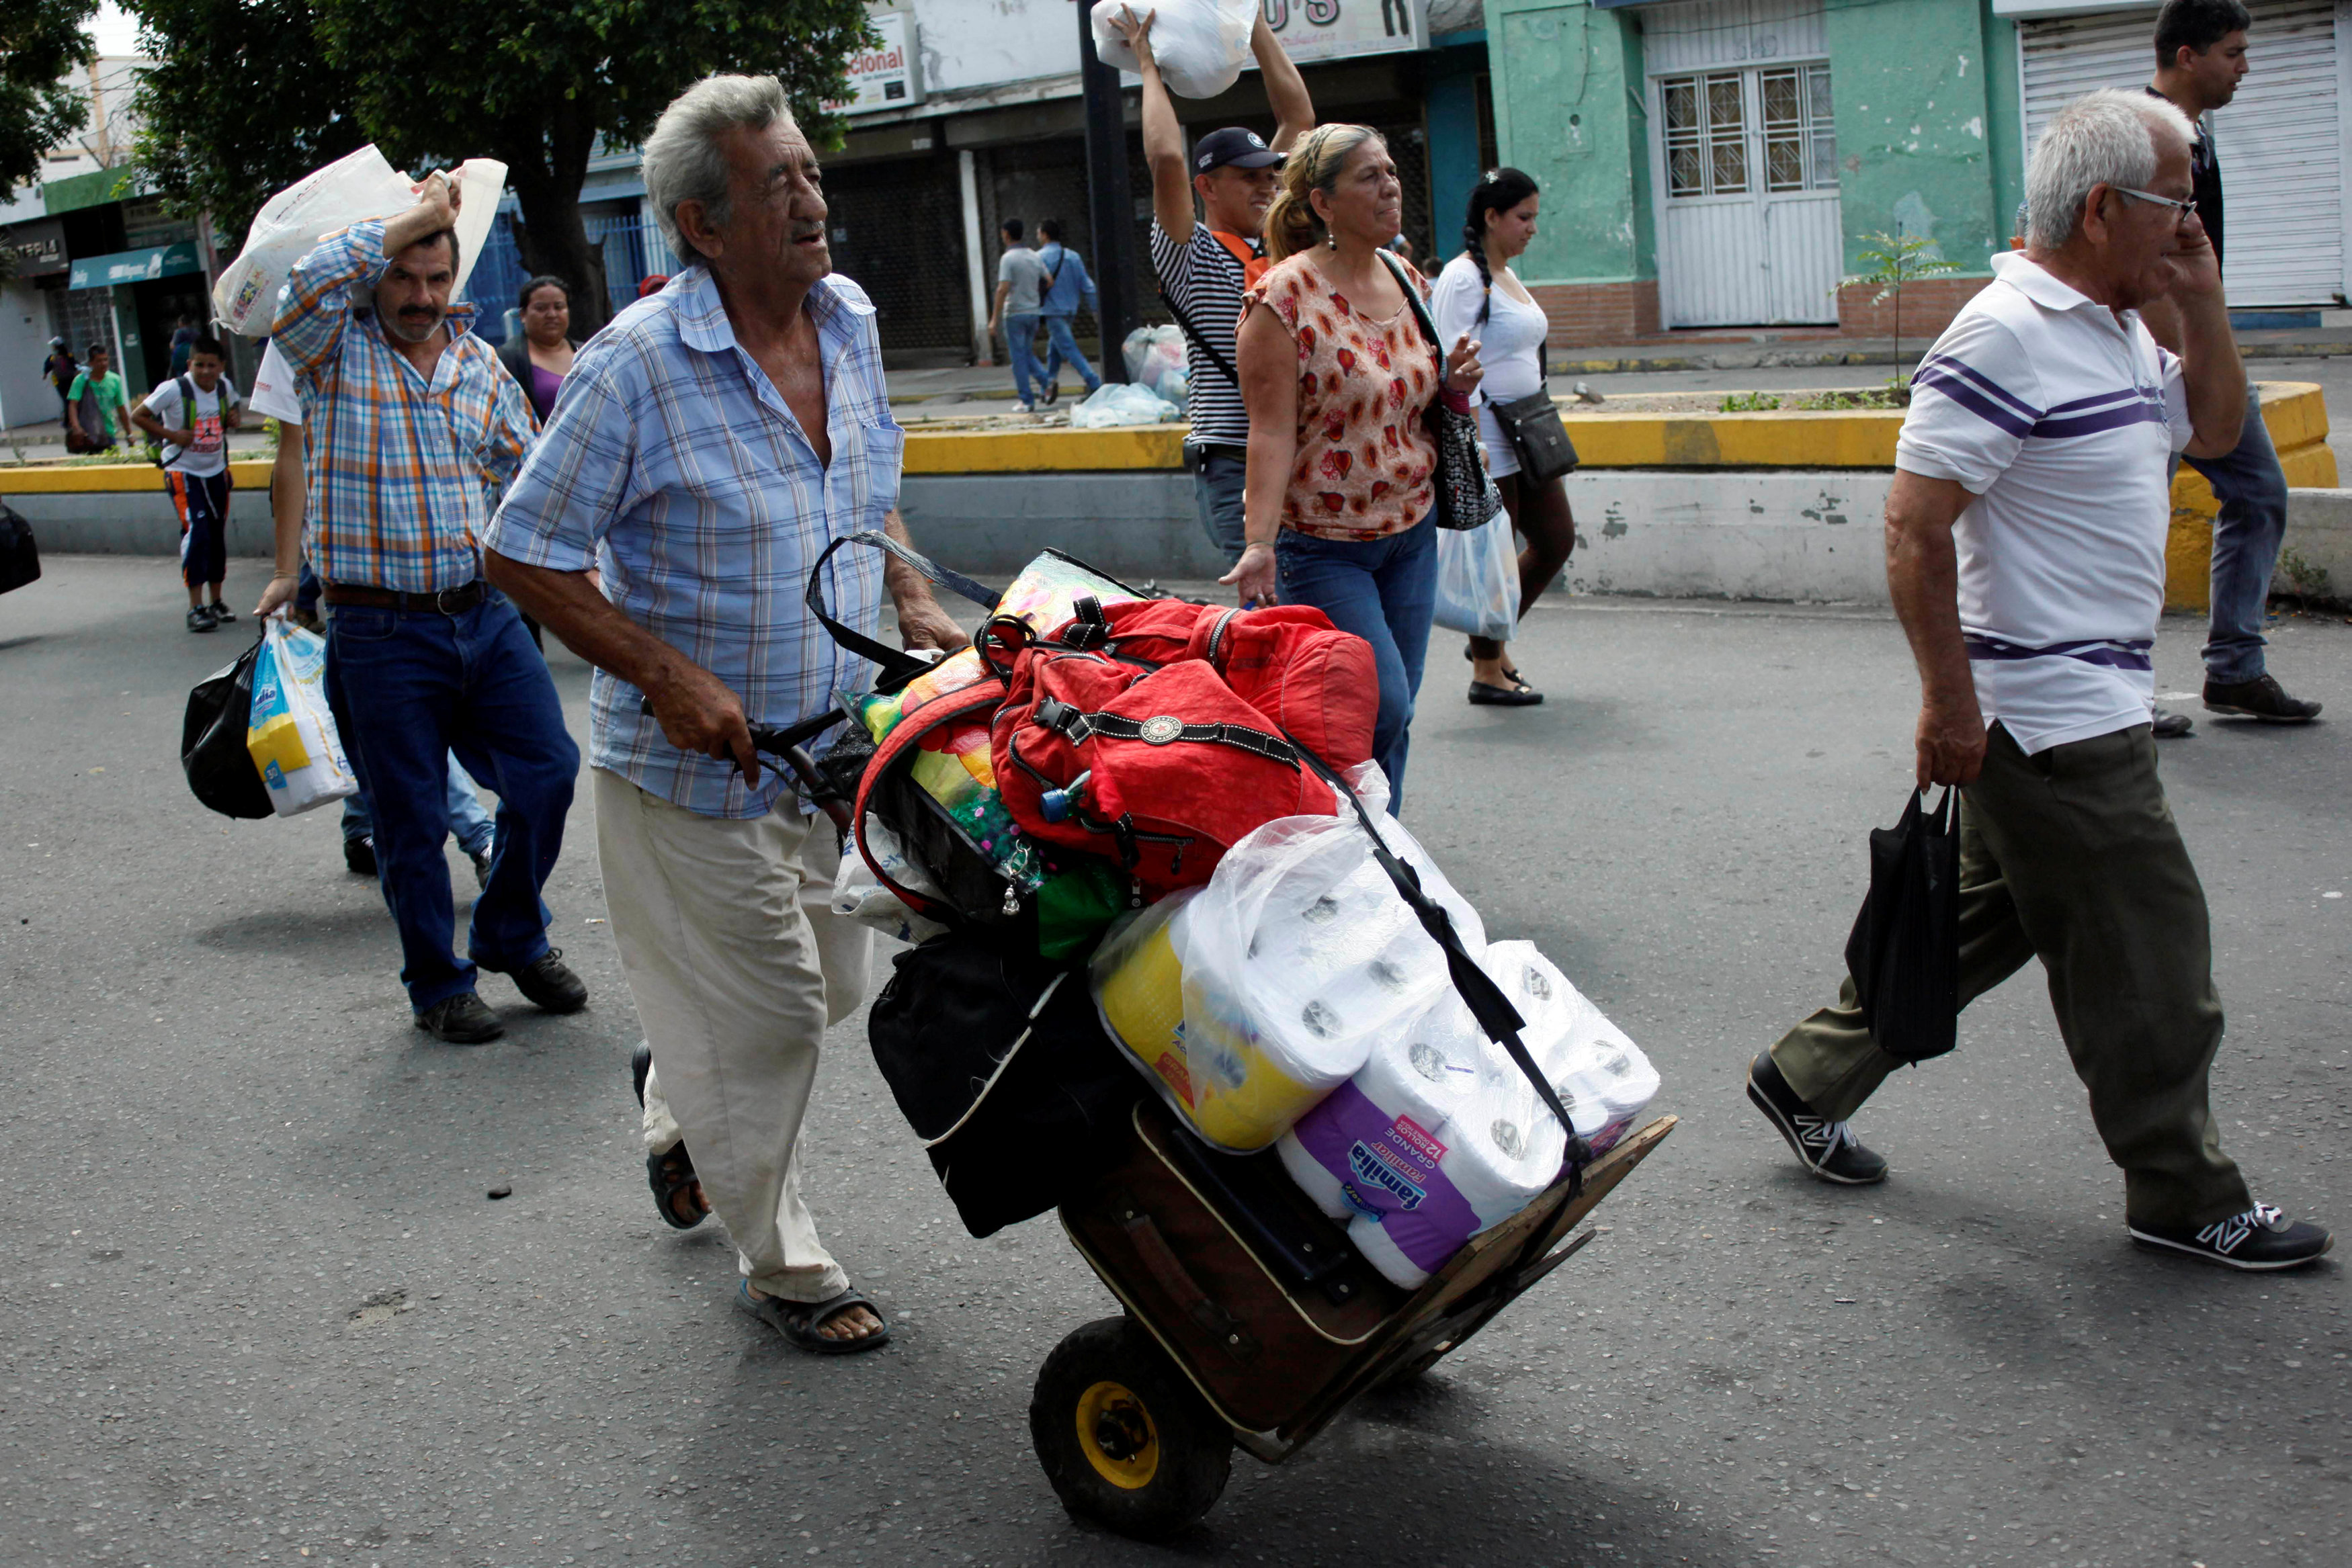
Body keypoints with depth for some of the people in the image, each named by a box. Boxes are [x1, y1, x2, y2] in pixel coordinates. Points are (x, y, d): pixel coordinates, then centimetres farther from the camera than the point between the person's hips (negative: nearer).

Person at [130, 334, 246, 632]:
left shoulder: (224, 387, 0)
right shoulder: (175, 389, -16)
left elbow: (234, 410, 21)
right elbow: (137, 416, -11)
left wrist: (235, 420, -2)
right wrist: (172, 435, -17)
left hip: (216, 472, 6)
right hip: (184, 473, -6)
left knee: (218, 536, 10)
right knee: (196, 534, -17)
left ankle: (216, 602, 22)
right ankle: (195, 607, -14)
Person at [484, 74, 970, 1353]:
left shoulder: (850, 322, 2)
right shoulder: (638, 363, -20)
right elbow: (524, 553, -16)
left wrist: (914, 604, 1)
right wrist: (668, 675, -23)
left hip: (829, 752, 7)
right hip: (691, 768, -7)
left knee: (832, 984, 20)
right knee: (764, 1019, 3)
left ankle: (678, 1099, 49)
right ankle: (782, 1269, 24)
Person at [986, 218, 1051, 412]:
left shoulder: (1008, 258, -13)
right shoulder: (1034, 257, 7)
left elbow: (1003, 289, -19)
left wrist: (994, 319, -18)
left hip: (1014, 314, -6)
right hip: (1033, 312, 6)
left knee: (1019, 358, 1)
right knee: (1028, 354, 19)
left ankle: (1027, 401, 1)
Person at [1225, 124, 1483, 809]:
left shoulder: (1409, 282, 7)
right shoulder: (1284, 296, -13)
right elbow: (1272, 430, -18)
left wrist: (1454, 385, -3)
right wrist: (1259, 543, -27)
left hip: (1412, 531, 7)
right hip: (1324, 545, -7)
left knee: (1394, 718, 10)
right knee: (1380, 707, -12)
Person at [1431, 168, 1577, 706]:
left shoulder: (1507, 276, 15)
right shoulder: (1463, 279, -14)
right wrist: (1469, 443, -23)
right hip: (1485, 436, -10)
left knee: (1557, 540, 11)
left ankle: (1492, 638, 26)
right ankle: (1487, 670, 11)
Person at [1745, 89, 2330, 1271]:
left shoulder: (2119, 330, 13)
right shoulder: (2007, 334, -19)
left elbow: (2214, 431, 25)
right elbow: (1913, 523, -22)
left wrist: (2203, 305, 9)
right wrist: (1949, 698, -22)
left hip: (2085, 704, 10)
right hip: (2053, 717, -10)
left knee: (1986, 919, 18)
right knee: (2149, 959, 0)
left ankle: (1809, 1077, 29)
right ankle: (2182, 1198, 15)